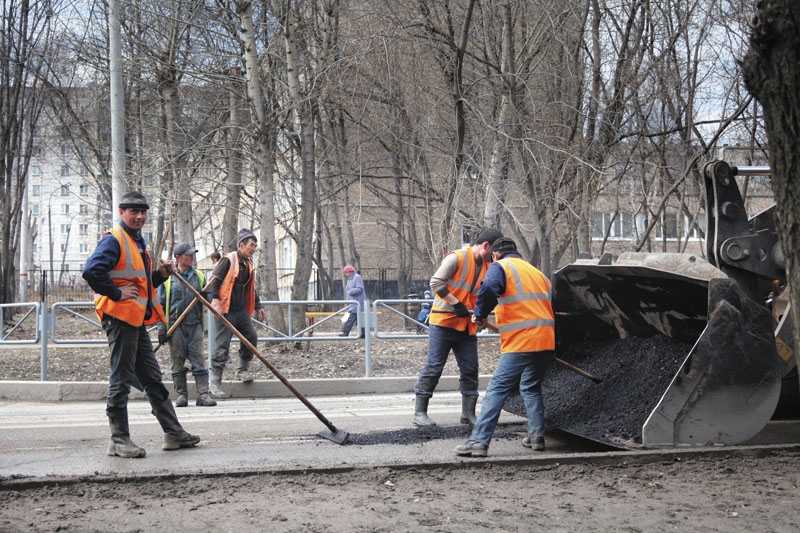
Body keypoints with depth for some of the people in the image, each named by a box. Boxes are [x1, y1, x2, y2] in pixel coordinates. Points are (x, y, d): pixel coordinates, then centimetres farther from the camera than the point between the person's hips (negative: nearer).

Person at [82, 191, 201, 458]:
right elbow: (92, 271, -26)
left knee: (152, 378, 13)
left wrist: (160, 274, 11)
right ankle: (119, 439, 2)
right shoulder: (113, 240, -11)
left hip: (138, 319, 10)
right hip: (120, 318, -10)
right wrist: (117, 293, -19)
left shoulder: (139, 242, 20)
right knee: (121, 379, -4)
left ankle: (173, 433, 18)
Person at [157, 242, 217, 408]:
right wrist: (162, 327, -3)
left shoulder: (199, 276, 12)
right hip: (175, 324, -2)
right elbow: (161, 305, 4)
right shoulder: (167, 278, 4)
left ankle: (203, 394, -4)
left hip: (195, 324, 2)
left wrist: (204, 296, -5)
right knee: (178, 362, 3)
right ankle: (181, 394, 11)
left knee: (199, 360, -3)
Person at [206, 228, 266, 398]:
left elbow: (251, 288, 26)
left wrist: (258, 306, 24)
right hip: (226, 310, -8)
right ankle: (215, 382, -3)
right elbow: (214, 280, -13)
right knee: (222, 346, -8)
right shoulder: (228, 260, -10)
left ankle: (242, 370, 24)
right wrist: (215, 300, -23)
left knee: (251, 337, 6)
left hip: (241, 310, 8)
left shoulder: (249, 264, 15)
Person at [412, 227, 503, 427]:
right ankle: (419, 412, 3)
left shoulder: (487, 267, 8)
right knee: (433, 367, -4)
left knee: (470, 369, 6)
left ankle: (468, 413, 15)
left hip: (467, 326, 7)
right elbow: (436, 282, -18)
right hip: (443, 322, -7)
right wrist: (456, 304, -20)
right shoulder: (457, 258, -13)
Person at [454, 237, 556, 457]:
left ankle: (479, 441, -12)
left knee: (497, 390, -7)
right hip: (546, 341, 7)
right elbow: (551, 303, 22)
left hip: (520, 342, -7)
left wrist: (480, 314, -5)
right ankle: (537, 436, 19)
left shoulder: (500, 267, 2)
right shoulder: (536, 271, 25)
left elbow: (489, 290, -20)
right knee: (531, 388, 23)